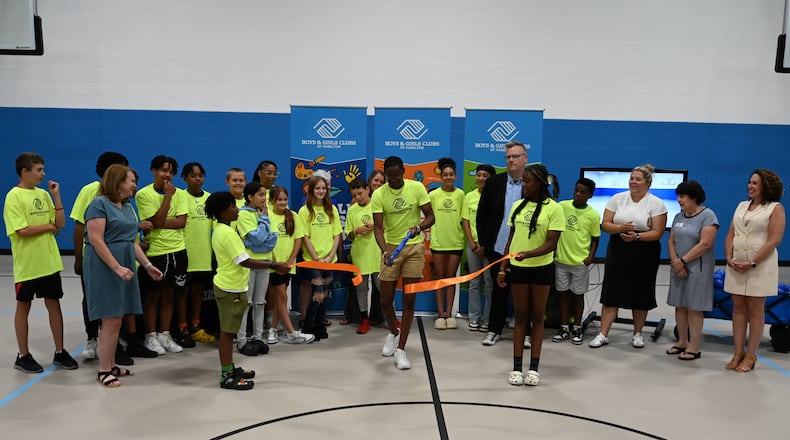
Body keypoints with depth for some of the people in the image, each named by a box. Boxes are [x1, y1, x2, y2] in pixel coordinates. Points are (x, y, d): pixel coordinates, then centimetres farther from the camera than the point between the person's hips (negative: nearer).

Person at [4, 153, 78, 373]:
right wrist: (48, 226, -6)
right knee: (24, 307, 7)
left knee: (54, 305, 9)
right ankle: (23, 356, 19)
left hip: (49, 262, 5)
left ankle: (59, 352, 19)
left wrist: (56, 195, -3)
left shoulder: (43, 194, 7)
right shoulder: (14, 196, -11)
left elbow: (61, 224, 4)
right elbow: (22, 231, -19)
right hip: (26, 264, -5)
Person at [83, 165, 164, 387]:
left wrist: (148, 265, 11)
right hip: (105, 268, -8)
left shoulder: (127, 207, 16)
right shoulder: (99, 204, -9)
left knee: (116, 320, 11)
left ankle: (111, 365, 21)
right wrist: (117, 267, -22)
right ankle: (103, 370, 4)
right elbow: (96, 240, -17)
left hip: (125, 267, 8)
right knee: (110, 321, -6)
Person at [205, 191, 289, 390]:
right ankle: (226, 377, 3)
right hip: (230, 289, -10)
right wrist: (274, 266, -25)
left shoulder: (220, 231, 10)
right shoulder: (228, 234, -21)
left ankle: (230, 369, 27)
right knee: (227, 331, -4)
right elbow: (245, 262, -26)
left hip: (228, 286, 10)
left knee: (228, 330, 16)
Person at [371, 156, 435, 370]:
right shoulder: (378, 195, -9)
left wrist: (419, 227, -27)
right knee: (386, 300, 5)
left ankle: (400, 349, 7)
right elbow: (378, 227, -14)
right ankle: (393, 332, 36)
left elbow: (430, 217, -5)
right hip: (390, 247, 1)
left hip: (414, 247, 0)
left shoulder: (417, 188, -8)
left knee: (409, 300, -2)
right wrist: (384, 251, -31)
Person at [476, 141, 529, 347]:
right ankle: (494, 330, 23)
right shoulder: (494, 182, 3)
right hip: (498, 248, 2)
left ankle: (524, 332, 22)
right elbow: (482, 214, 6)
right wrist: (483, 242, 2)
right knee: (499, 290, 12)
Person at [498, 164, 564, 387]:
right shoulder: (518, 206, 5)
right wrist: (503, 268, 6)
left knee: (537, 317, 7)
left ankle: (534, 368, 14)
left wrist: (528, 254, -30)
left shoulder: (554, 208, -9)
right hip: (518, 268, 3)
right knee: (520, 317, 8)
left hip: (541, 268, -3)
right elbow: (511, 238, 9)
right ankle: (517, 367, 12)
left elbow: (551, 243, -15)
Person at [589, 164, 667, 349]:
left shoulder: (656, 203, -3)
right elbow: (605, 224, 0)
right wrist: (620, 228, -19)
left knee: (640, 293, 8)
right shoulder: (617, 199, 3)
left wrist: (637, 236, -23)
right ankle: (603, 334, 5)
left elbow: (657, 232, -9)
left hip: (645, 253, -1)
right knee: (611, 292, 0)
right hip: (618, 250, 2)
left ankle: (637, 334, 25)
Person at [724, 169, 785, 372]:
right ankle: (738, 353, 12)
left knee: (755, 309, 1)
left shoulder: (775, 208, -2)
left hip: (760, 265, -5)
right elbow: (730, 235, 12)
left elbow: (774, 241, -11)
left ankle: (750, 356, 7)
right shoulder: (742, 206, 14)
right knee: (738, 307, 6)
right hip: (736, 266, 5)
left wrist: (752, 263, -17)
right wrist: (729, 258, -3)